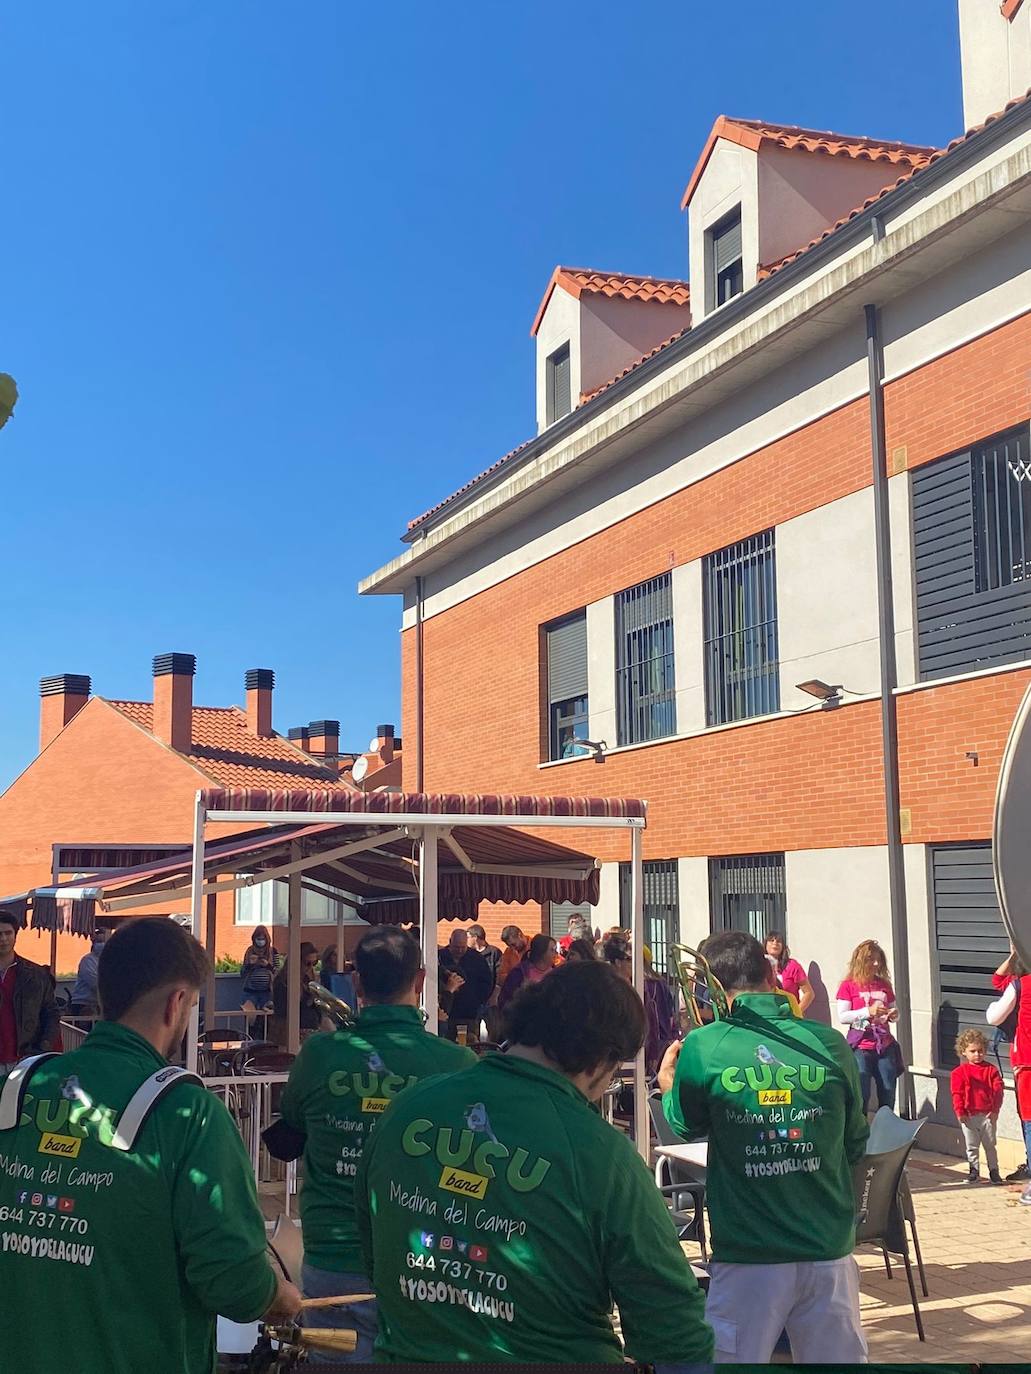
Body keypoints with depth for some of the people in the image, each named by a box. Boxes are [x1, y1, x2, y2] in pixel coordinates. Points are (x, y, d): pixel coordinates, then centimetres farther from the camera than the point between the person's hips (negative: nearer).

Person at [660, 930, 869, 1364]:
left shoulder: (702, 1048, -10)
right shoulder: (829, 1043, -5)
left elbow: (686, 1127, 10)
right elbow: (855, 1145, 9)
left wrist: (668, 1086, 29)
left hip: (750, 1261, -2)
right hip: (828, 1251, 2)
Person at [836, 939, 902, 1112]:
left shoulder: (884, 985, 10)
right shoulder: (849, 985, -3)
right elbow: (842, 1017, -9)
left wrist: (894, 1015, -3)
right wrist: (868, 1011, -19)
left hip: (885, 1046, 4)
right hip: (860, 1047, -4)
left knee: (888, 1096, 5)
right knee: (861, 1096, -3)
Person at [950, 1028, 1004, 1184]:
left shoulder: (991, 1070, 1)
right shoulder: (959, 1072, -1)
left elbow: (998, 1090, -2)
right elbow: (957, 1094, -3)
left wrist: (995, 1110, -9)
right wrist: (960, 1112, -9)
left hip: (988, 1114, 0)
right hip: (969, 1115, 0)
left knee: (990, 1145, 7)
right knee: (971, 1146, 7)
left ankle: (994, 1170, 17)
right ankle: (974, 1170, 17)